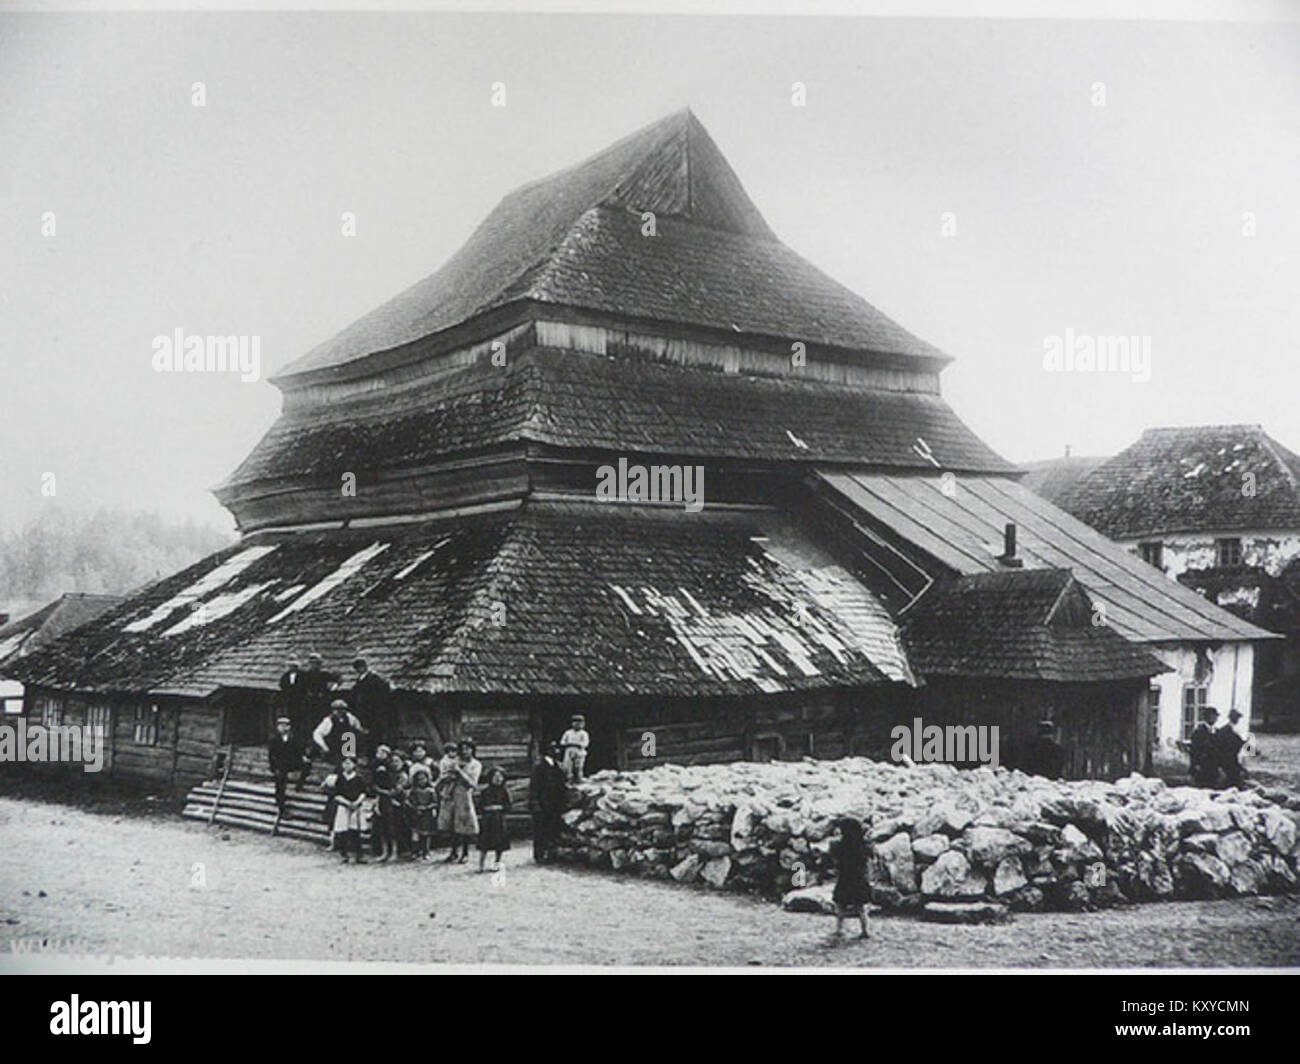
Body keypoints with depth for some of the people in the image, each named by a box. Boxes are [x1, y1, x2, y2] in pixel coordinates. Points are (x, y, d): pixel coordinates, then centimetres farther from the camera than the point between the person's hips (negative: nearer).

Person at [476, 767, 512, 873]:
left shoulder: (504, 792, 5)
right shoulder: (485, 791, 4)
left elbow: (508, 807, 3)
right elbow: (480, 805, 4)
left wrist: (500, 807, -12)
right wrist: (488, 808, -12)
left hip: (499, 820, 1)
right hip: (487, 820, -1)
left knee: (499, 845, 2)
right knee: (484, 845, -4)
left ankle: (496, 864, 15)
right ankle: (481, 866, 1)